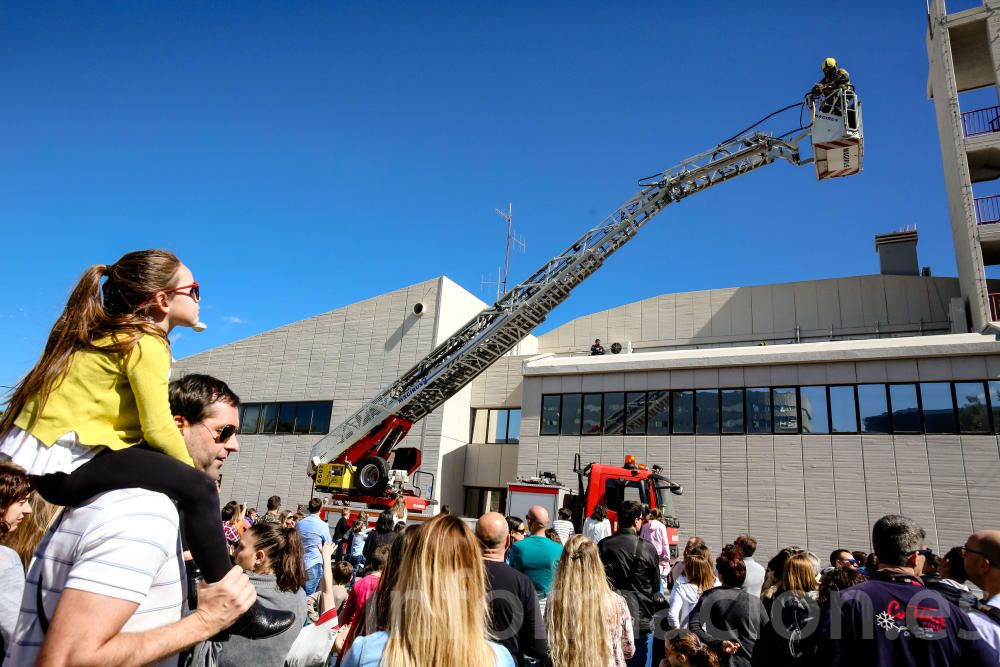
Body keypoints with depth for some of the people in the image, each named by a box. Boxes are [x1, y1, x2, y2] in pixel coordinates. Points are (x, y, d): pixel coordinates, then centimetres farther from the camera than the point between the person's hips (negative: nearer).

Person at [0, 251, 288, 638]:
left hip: (50, 456, 11)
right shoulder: (145, 342, -12)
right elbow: (158, 428, -18)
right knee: (198, 488, -17)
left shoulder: (109, 334, 17)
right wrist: (191, 470, -3)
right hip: (70, 460, -11)